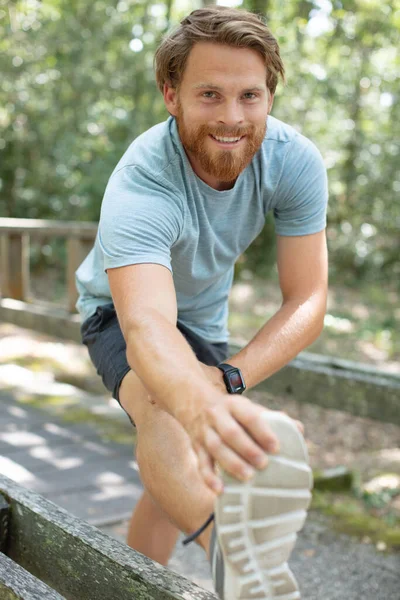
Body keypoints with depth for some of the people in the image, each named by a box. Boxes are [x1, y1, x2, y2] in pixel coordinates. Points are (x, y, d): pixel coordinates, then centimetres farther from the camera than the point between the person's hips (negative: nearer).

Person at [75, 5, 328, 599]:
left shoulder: (295, 160, -25)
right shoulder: (141, 185, -38)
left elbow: (307, 302, -23)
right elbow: (146, 326, -54)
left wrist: (227, 379, -39)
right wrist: (201, 404, -76)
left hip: (204, 318, 6)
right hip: (121, 311, -5)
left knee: (177, 472, 14)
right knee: (161, 405, -39)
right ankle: (234, 548, -61)